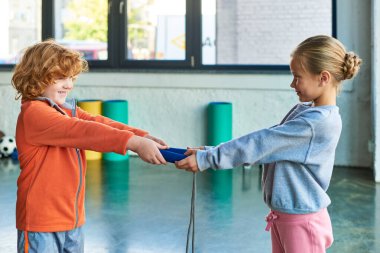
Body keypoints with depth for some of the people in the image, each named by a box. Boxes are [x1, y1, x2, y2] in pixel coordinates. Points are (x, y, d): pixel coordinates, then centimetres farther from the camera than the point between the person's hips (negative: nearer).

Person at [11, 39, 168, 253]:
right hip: (42, 222, -8)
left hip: (73, 220, 8)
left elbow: (99, 123, -2)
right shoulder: (33, 113, -17)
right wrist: (134, 142, -35)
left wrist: (144, 137, -17)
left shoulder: (69, 110, 11)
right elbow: (83, 131, -28)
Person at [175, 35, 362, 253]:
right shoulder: (304, 110, 6)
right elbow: (266, 144, 5)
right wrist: (209, 152, -4)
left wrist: (206, 158, -21)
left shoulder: (318, 122, -23)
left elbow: (260, 144, -23)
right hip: (282, 217, 9)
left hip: (302, 221, -9)